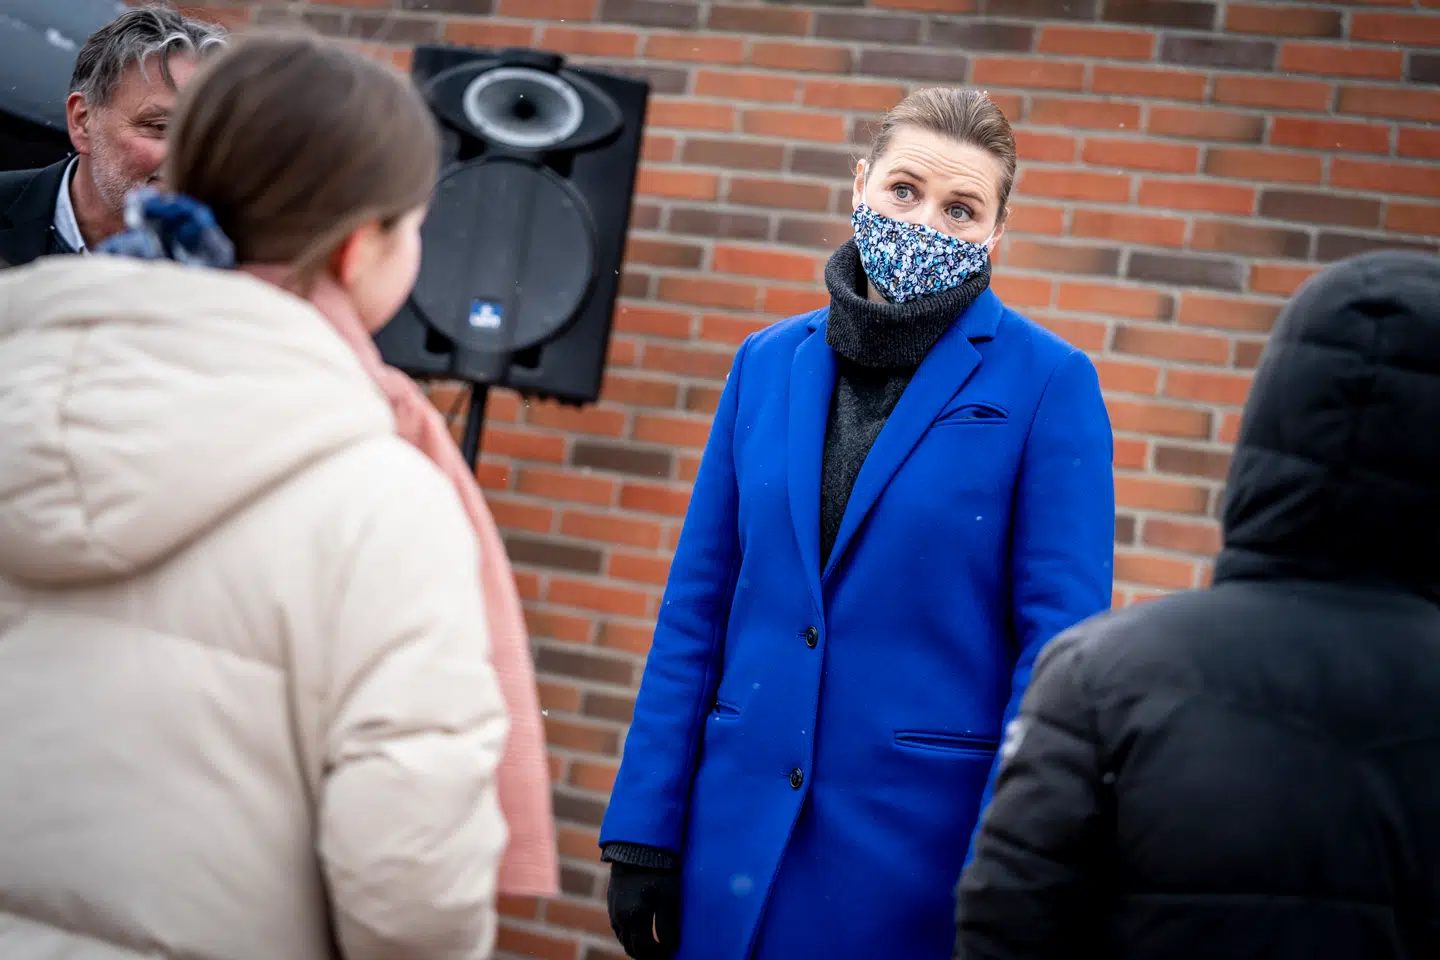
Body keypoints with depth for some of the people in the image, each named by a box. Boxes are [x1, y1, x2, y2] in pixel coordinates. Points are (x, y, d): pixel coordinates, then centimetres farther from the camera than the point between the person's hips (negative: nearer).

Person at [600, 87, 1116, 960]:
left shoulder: (1049, 384, -6)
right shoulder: (770, 362, 5)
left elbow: (1059, 643, -9)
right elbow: (699, 605, 7)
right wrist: (644, 829, 3)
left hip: (919, 846, -3)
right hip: (740, 830, 4)